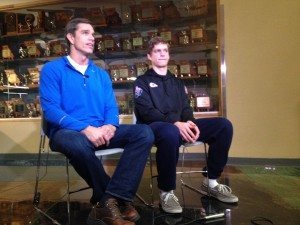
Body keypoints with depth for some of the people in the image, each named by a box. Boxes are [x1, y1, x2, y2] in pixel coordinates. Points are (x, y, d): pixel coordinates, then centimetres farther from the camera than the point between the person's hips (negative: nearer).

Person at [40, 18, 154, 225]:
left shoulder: (101, 74, 18)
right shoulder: (52, 69, 3)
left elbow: (111, 107, 11)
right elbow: (51, 109, -10)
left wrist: (110, 126, -14)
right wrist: (85, 129, -24)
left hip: (101, 131, 5)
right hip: (68, 132, -4)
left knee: (144, 133, -18)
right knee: (78, 144, -41)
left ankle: (108, 201, -24)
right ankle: (119, 198, -16)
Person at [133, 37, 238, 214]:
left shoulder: (177, 82, 24)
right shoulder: (142, 81, 6)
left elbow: (186, 108, 15)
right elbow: (147, 112, -9)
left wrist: (190, 122, -10)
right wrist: (175, 123, -24)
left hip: (180, 125, 6)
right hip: (154, 127, -5)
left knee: (224, 125, -11)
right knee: (171, 132, -43)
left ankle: (211, 182, -1)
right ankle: (166, 191, -21)